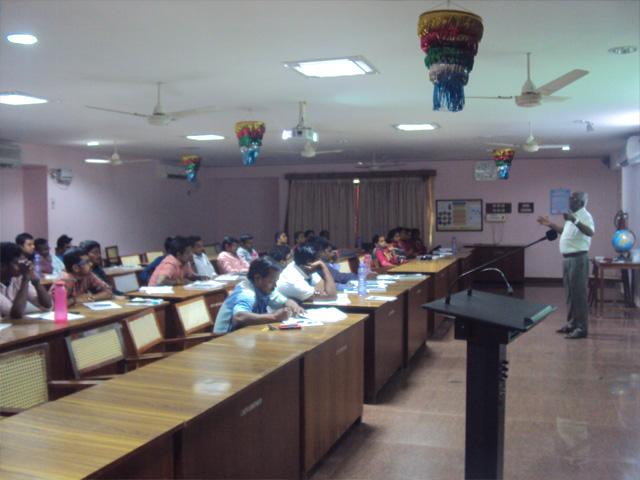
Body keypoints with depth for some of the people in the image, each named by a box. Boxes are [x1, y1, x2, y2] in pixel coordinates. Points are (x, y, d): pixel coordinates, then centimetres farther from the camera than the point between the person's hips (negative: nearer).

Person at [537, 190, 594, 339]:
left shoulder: (584, 216, -14)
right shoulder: (572, 216, 17)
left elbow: (590, 232, -34)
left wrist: (574, 221, -44)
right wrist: (550, 225, 33)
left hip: (578, 258, -10)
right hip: (568, 258, 10)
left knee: (579, 294, -7)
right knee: (570, 293, 16)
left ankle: (582, 328, -3)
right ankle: (571, 324, 26)